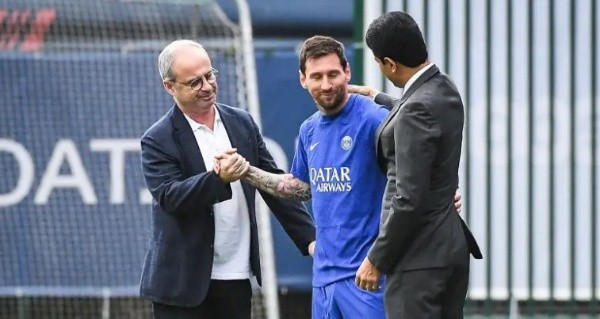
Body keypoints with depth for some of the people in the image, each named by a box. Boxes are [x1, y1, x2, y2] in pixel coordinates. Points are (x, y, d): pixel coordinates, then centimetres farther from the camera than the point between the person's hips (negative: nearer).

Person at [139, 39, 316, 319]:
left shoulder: (242, 123, 9)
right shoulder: (158, 140, -7)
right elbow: (169, 198, -19)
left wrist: (310, 238, 5)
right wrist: (218, 178, -35)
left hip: (237, 277, 5)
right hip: (184, 282, -5)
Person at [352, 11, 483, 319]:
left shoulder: (418, 109, -20)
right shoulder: (443, 89, 9)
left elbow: (409, 199, -22)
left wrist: (376, 259, -14)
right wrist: (375, 98, 50)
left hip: (419, 257, -10)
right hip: (451, 245, 10)